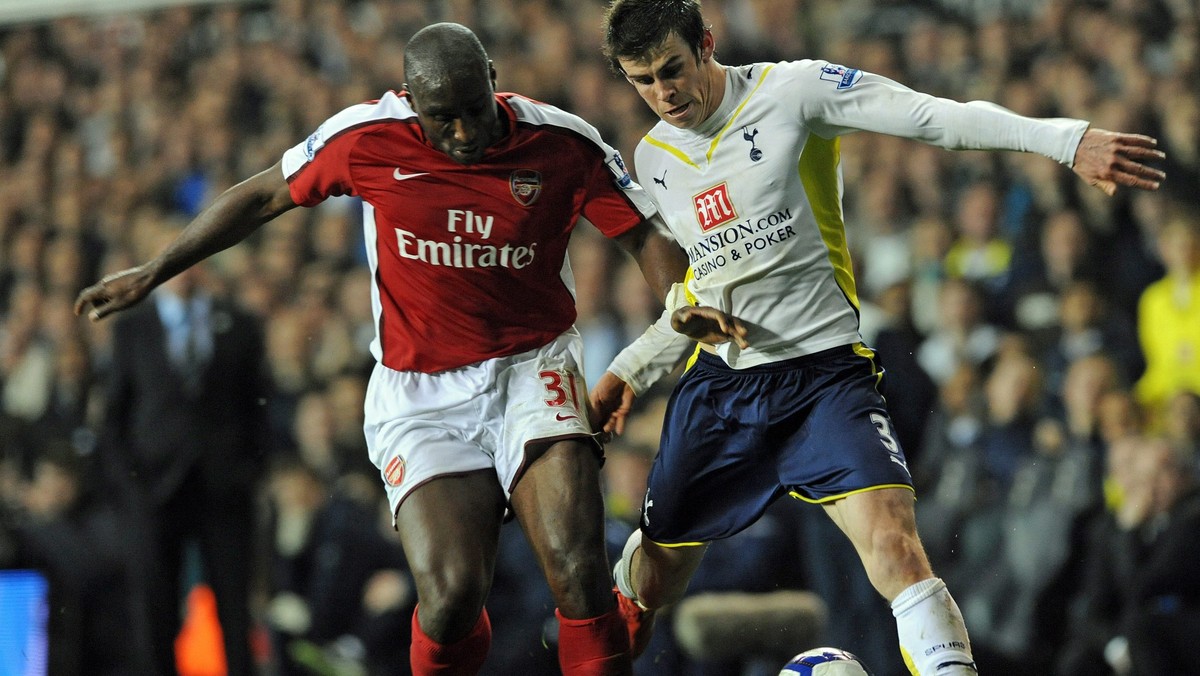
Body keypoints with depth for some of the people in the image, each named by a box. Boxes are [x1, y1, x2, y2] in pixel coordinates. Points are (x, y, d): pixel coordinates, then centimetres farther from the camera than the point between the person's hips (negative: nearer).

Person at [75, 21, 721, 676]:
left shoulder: (561, 144, -8)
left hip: (531, 373, 0)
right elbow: (262, 197, 6)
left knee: (578, 572, -22)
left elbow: (646, 237, 2)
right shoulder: (366, 139, -9)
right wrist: (151, 273, 12)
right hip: (420, 394, 0)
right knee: (450, 598, -18)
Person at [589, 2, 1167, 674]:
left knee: (894, 543, -26)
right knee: (654, 577, 14)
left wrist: (1067, 139, -28)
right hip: (718, 384, 5)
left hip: (825, 373, -5)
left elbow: (938, 118, -17)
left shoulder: (792, 90, -9)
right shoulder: (654, 159, 9)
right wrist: (630, 370, 25)